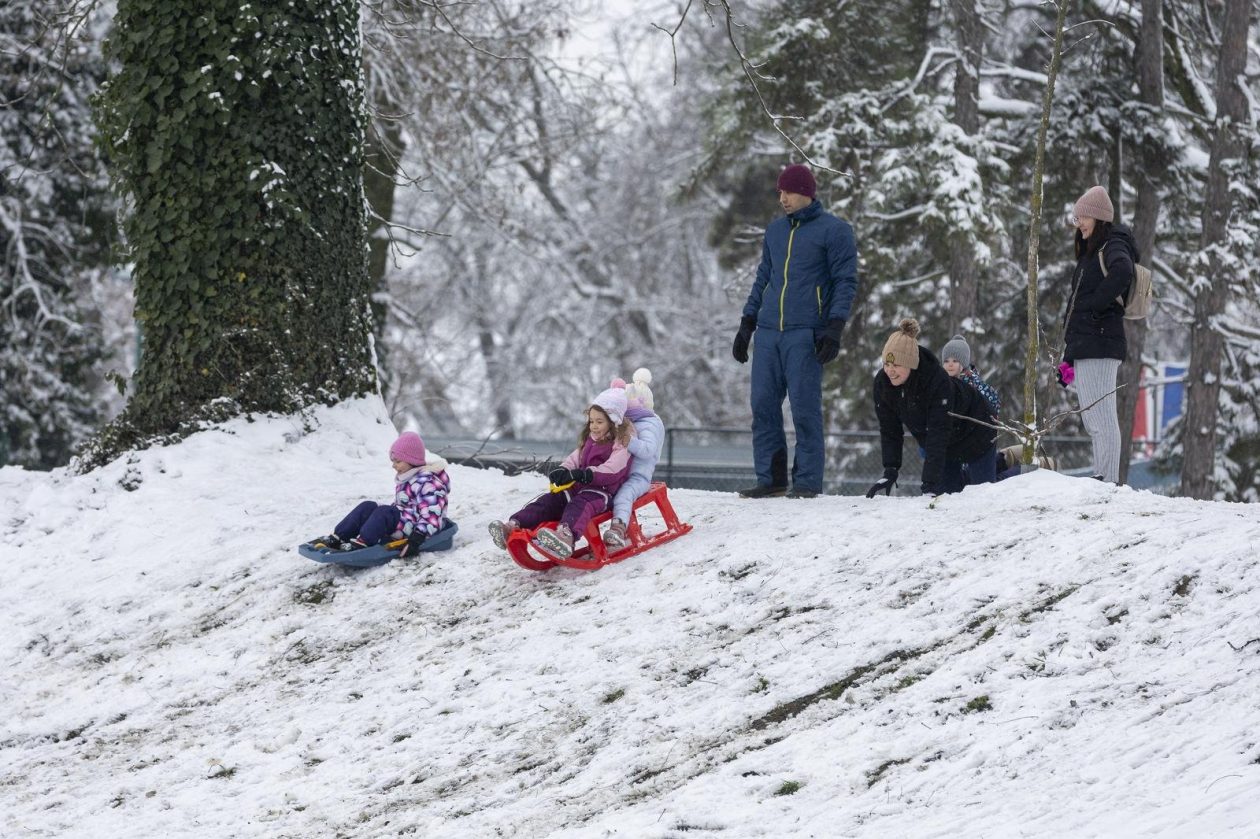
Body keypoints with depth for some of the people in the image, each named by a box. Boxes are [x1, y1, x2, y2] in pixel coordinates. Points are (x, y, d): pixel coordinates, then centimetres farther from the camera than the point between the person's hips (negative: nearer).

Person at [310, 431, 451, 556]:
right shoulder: (405, 478, 15)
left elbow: (431, 516, -25)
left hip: (415, 528, -10)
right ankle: (336, 538, -17)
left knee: (384, 512, -31)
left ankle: (360, 544, -44)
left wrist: (417, 538, -34)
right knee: (367, 507, -6)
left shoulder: (427, 483, -17)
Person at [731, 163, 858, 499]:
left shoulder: (834, 230, 0)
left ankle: (808, 481, -2)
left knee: (804, 407, -7)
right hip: (768, 333, 6)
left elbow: (846, 282, -3)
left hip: (805, 333, -6)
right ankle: (771, 478, 7)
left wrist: (835, 328, -13)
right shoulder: (775, 230, 18)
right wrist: (746, 324, 19)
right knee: (763, 405, 2)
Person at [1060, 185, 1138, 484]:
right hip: (1085, 346, 11)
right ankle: (1104, 481, 13)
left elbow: (1122, 271, -31)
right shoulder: (1091, 252, 24)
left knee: (1101, 418, -13)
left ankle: (1107, 482, -16)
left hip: (1099, 344, -11)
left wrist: (1095, 307, -21)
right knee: (1092, 419, 11)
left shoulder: (1113, 246, -6)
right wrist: (1069, 357, 21)